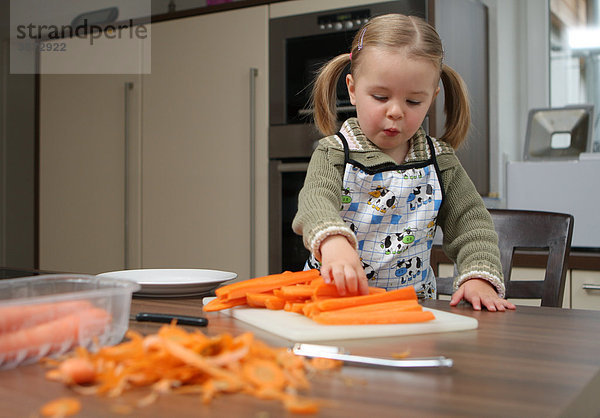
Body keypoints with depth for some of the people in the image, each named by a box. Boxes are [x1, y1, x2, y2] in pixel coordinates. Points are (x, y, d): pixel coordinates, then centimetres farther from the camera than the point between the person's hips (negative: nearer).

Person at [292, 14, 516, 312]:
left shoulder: (439, 161, 3)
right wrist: (334, 242, -49)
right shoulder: (335, 153, -6)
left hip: (412, 306, 5)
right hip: (335, 298, -4)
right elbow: (315, 201, -25)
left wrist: (479, 277, -16)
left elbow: (471, 223, 4)